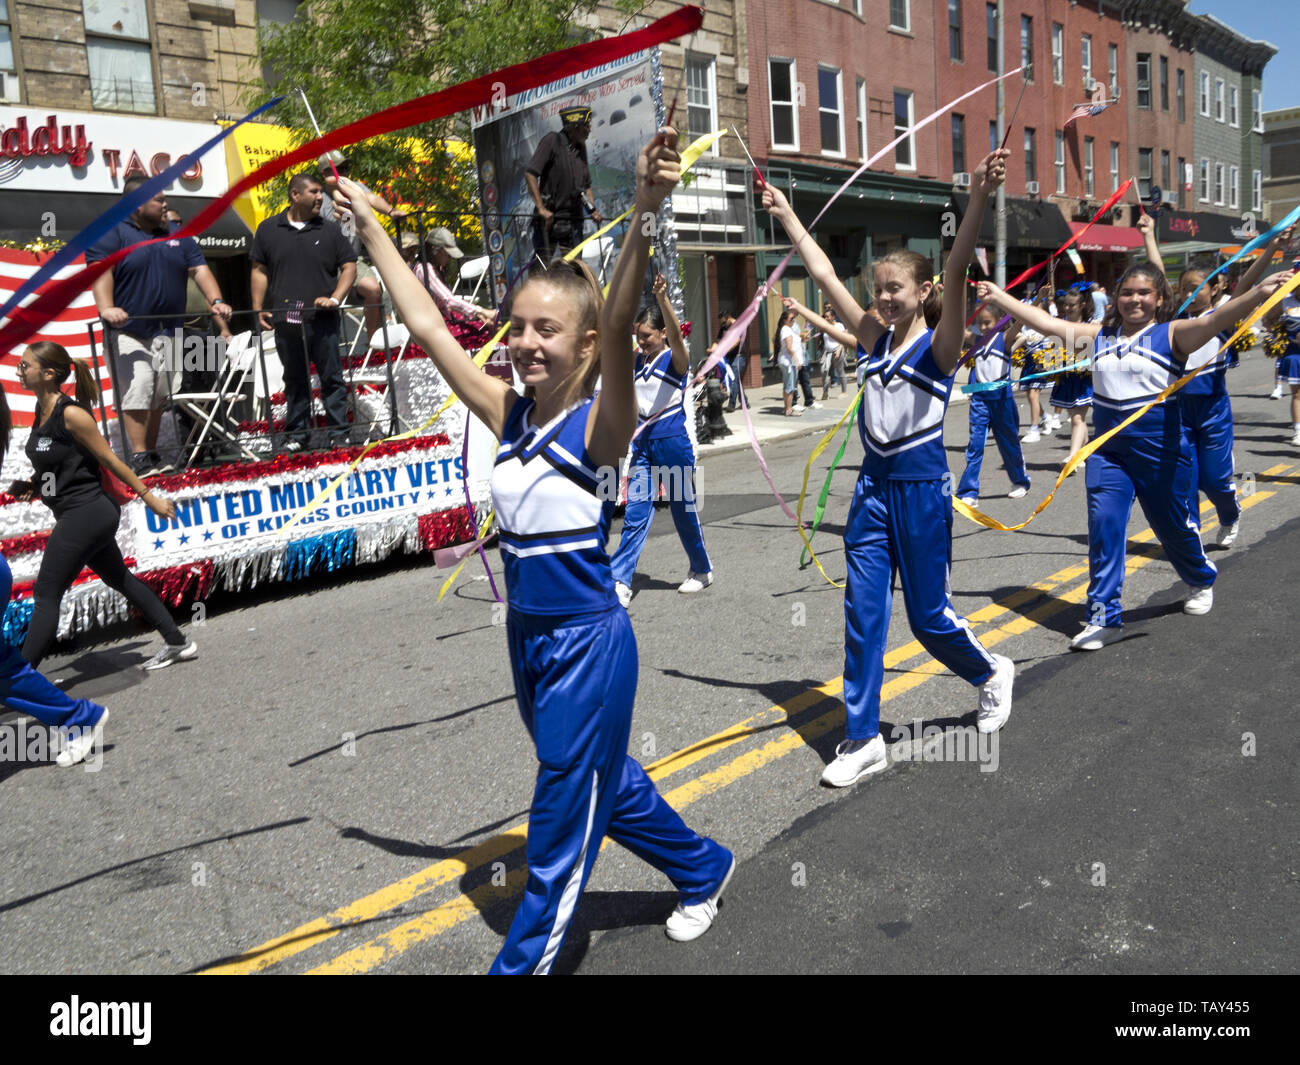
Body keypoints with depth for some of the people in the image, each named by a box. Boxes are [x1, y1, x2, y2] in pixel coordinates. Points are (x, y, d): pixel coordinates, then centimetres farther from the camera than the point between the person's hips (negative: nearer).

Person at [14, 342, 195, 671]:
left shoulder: (71, 414, -18)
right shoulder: (42, 410, 8)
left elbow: (110, 459, -13)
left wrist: (150, 498, -8)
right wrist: (32, 485, 3)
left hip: (85, 514, -10)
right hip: (81, 515, 10)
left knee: (46, 594, -6)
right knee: (118, 578, 17)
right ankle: (178, 643, 26)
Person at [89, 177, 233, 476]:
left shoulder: (179, 237, 15)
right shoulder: (111, 235, -2)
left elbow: (199, 270, 8)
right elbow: (100, 272, -15)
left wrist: (216, 301, -9)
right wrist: (106, 308, -32)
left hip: (168, 333, 5)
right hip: (129, 331, -5)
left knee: (160, 394, 7)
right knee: (137, 388, -15)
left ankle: (153, 455, 15)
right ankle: (139, 458, -14)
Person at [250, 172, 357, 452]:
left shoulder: (329, 230, 5)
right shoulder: (268, 229, 7)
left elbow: (349, 266, 5)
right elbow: (260, 270, 11)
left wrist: (335, 298, -8)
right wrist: (259, 309, 3)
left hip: (322, 319, -1)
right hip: (285, 321, 1)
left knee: (331, 377, 2)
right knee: (294, 379, 11)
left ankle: (339, 432, 11)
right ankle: (297, 433, 21)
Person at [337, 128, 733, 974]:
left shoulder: (599, 423, -17)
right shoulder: (507, 414, 0)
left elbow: (619, 330, -34)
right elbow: (427, 325, 4)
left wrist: (643, 216, -49)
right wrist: (371, 226, 6)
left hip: (589, 641, -7)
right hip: (530, 635, 8)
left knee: (565, 809, 8)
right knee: (601, 779, 24)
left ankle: (526, 958, 26)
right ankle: (703, 870, 47)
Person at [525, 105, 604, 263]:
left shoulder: (581, 146, 13)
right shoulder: (552, 140, -7)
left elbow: (586, 185, 22)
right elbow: (530, 173, -15)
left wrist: (593, 210, 7)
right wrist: (541, 208, -23)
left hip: (574, 219, 6)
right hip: (549, 218, -6)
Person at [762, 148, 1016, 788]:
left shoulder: (939, 345, -8)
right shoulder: (875, 339, 6)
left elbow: (956, 272, -24)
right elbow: (822, 272, 8)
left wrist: (979, 199, -37)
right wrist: (786, 215, 10)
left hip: (921, 487, -5)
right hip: (873, 486, 5)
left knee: (928, 615, 6)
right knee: (863, 611, 3)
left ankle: (991, 673, 37)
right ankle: (863, 739, 11)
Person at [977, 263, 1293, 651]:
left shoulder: (1172, 334, -5)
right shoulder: (1100, 334, 5)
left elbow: (1214, 320, -23)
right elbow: (1045, 323, 5)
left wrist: (1259, 293, -41)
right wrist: (1000, 297, 1)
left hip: (1161, 452, -2)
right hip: (1107, 450, 3)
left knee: (1172, 525, 14)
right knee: (1103, 526, -8)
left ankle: (1201, 581, 47)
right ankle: (1104, 618, 0)